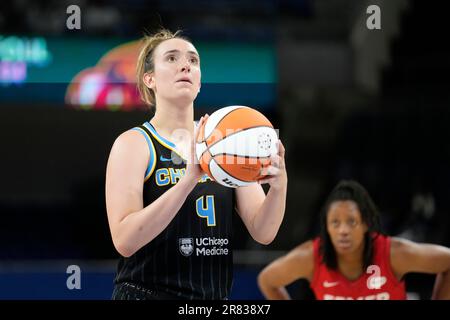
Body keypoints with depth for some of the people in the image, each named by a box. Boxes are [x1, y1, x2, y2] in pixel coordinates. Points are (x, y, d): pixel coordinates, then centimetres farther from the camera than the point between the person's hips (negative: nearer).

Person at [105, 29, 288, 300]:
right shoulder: (134, 143, -6)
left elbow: (262, 232, -1)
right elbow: (124, 241, -18)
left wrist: (278, 185, -21)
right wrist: (188, 179, -28)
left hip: (216, 296, 4)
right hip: (147, 292, -3)